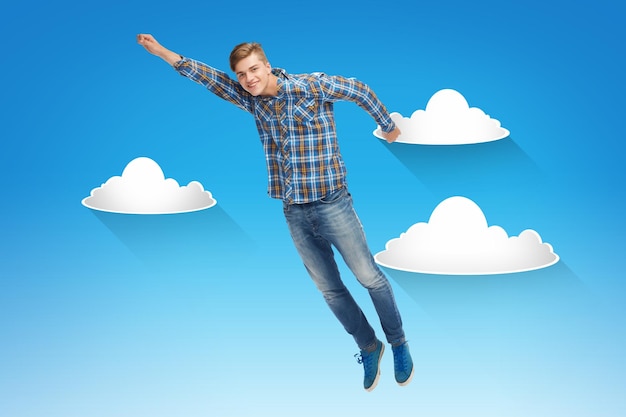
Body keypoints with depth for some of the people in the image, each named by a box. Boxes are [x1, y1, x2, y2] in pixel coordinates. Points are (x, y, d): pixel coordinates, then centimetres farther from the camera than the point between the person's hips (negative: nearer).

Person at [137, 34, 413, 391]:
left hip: (331, 204, -5)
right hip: (294, 212, 5)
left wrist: (389, 126, 13)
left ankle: (399, 344, 24)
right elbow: (208, 76, 8)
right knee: (330, 289, 11)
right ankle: (369, 347, 30)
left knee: (370, 277, 3)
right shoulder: (250, 98, 3)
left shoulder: (311, 86, -11)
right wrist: (161, 51, 3)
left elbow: (360, 91, 0)